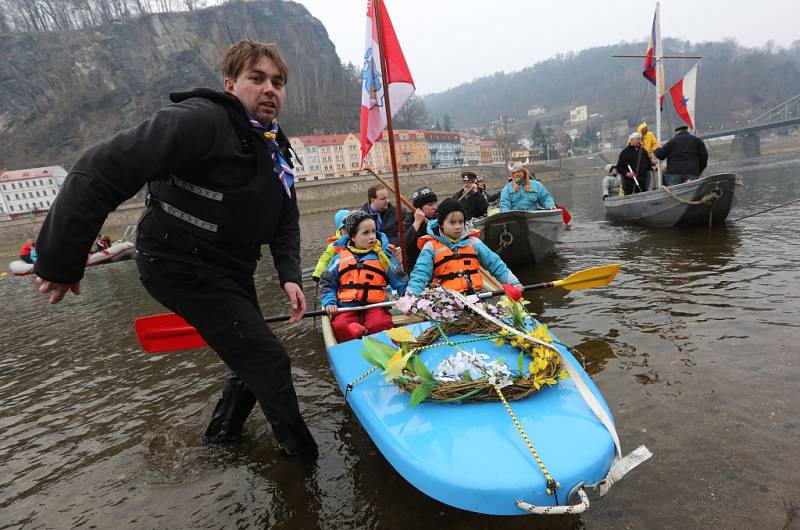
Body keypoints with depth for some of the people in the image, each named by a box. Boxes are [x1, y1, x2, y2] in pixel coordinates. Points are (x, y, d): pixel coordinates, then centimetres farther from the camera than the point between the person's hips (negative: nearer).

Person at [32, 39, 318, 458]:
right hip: (182, 268, -9)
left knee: (253, 358, 21)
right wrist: (59, 262, -22)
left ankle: (223, 432, 46)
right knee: (268, 360, -6)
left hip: (231, 271, 9)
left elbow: (286, 223, 9)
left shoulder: (275, 150, 8)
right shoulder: (200, 121, -21)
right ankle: (303, 454, 17)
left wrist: (289, 275, -7)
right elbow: (100, 171, -25)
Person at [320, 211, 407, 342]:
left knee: (380, 324, -33)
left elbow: (399, 280, 10)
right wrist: (330, 303, 3)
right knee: (340, 326, -31)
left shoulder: (383, 255, 11)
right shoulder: (341, 258, 12)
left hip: (375, 305, -1)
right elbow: (326, 283, 19)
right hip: (347, 307, 1)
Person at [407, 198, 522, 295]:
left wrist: (513, 282, 5)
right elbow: (420, 274, -5)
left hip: (476, 294, 3)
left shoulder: (473, 242, 12)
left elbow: (496, 264, 15)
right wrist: (410, 297, -19)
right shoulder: (431, 247, 3)